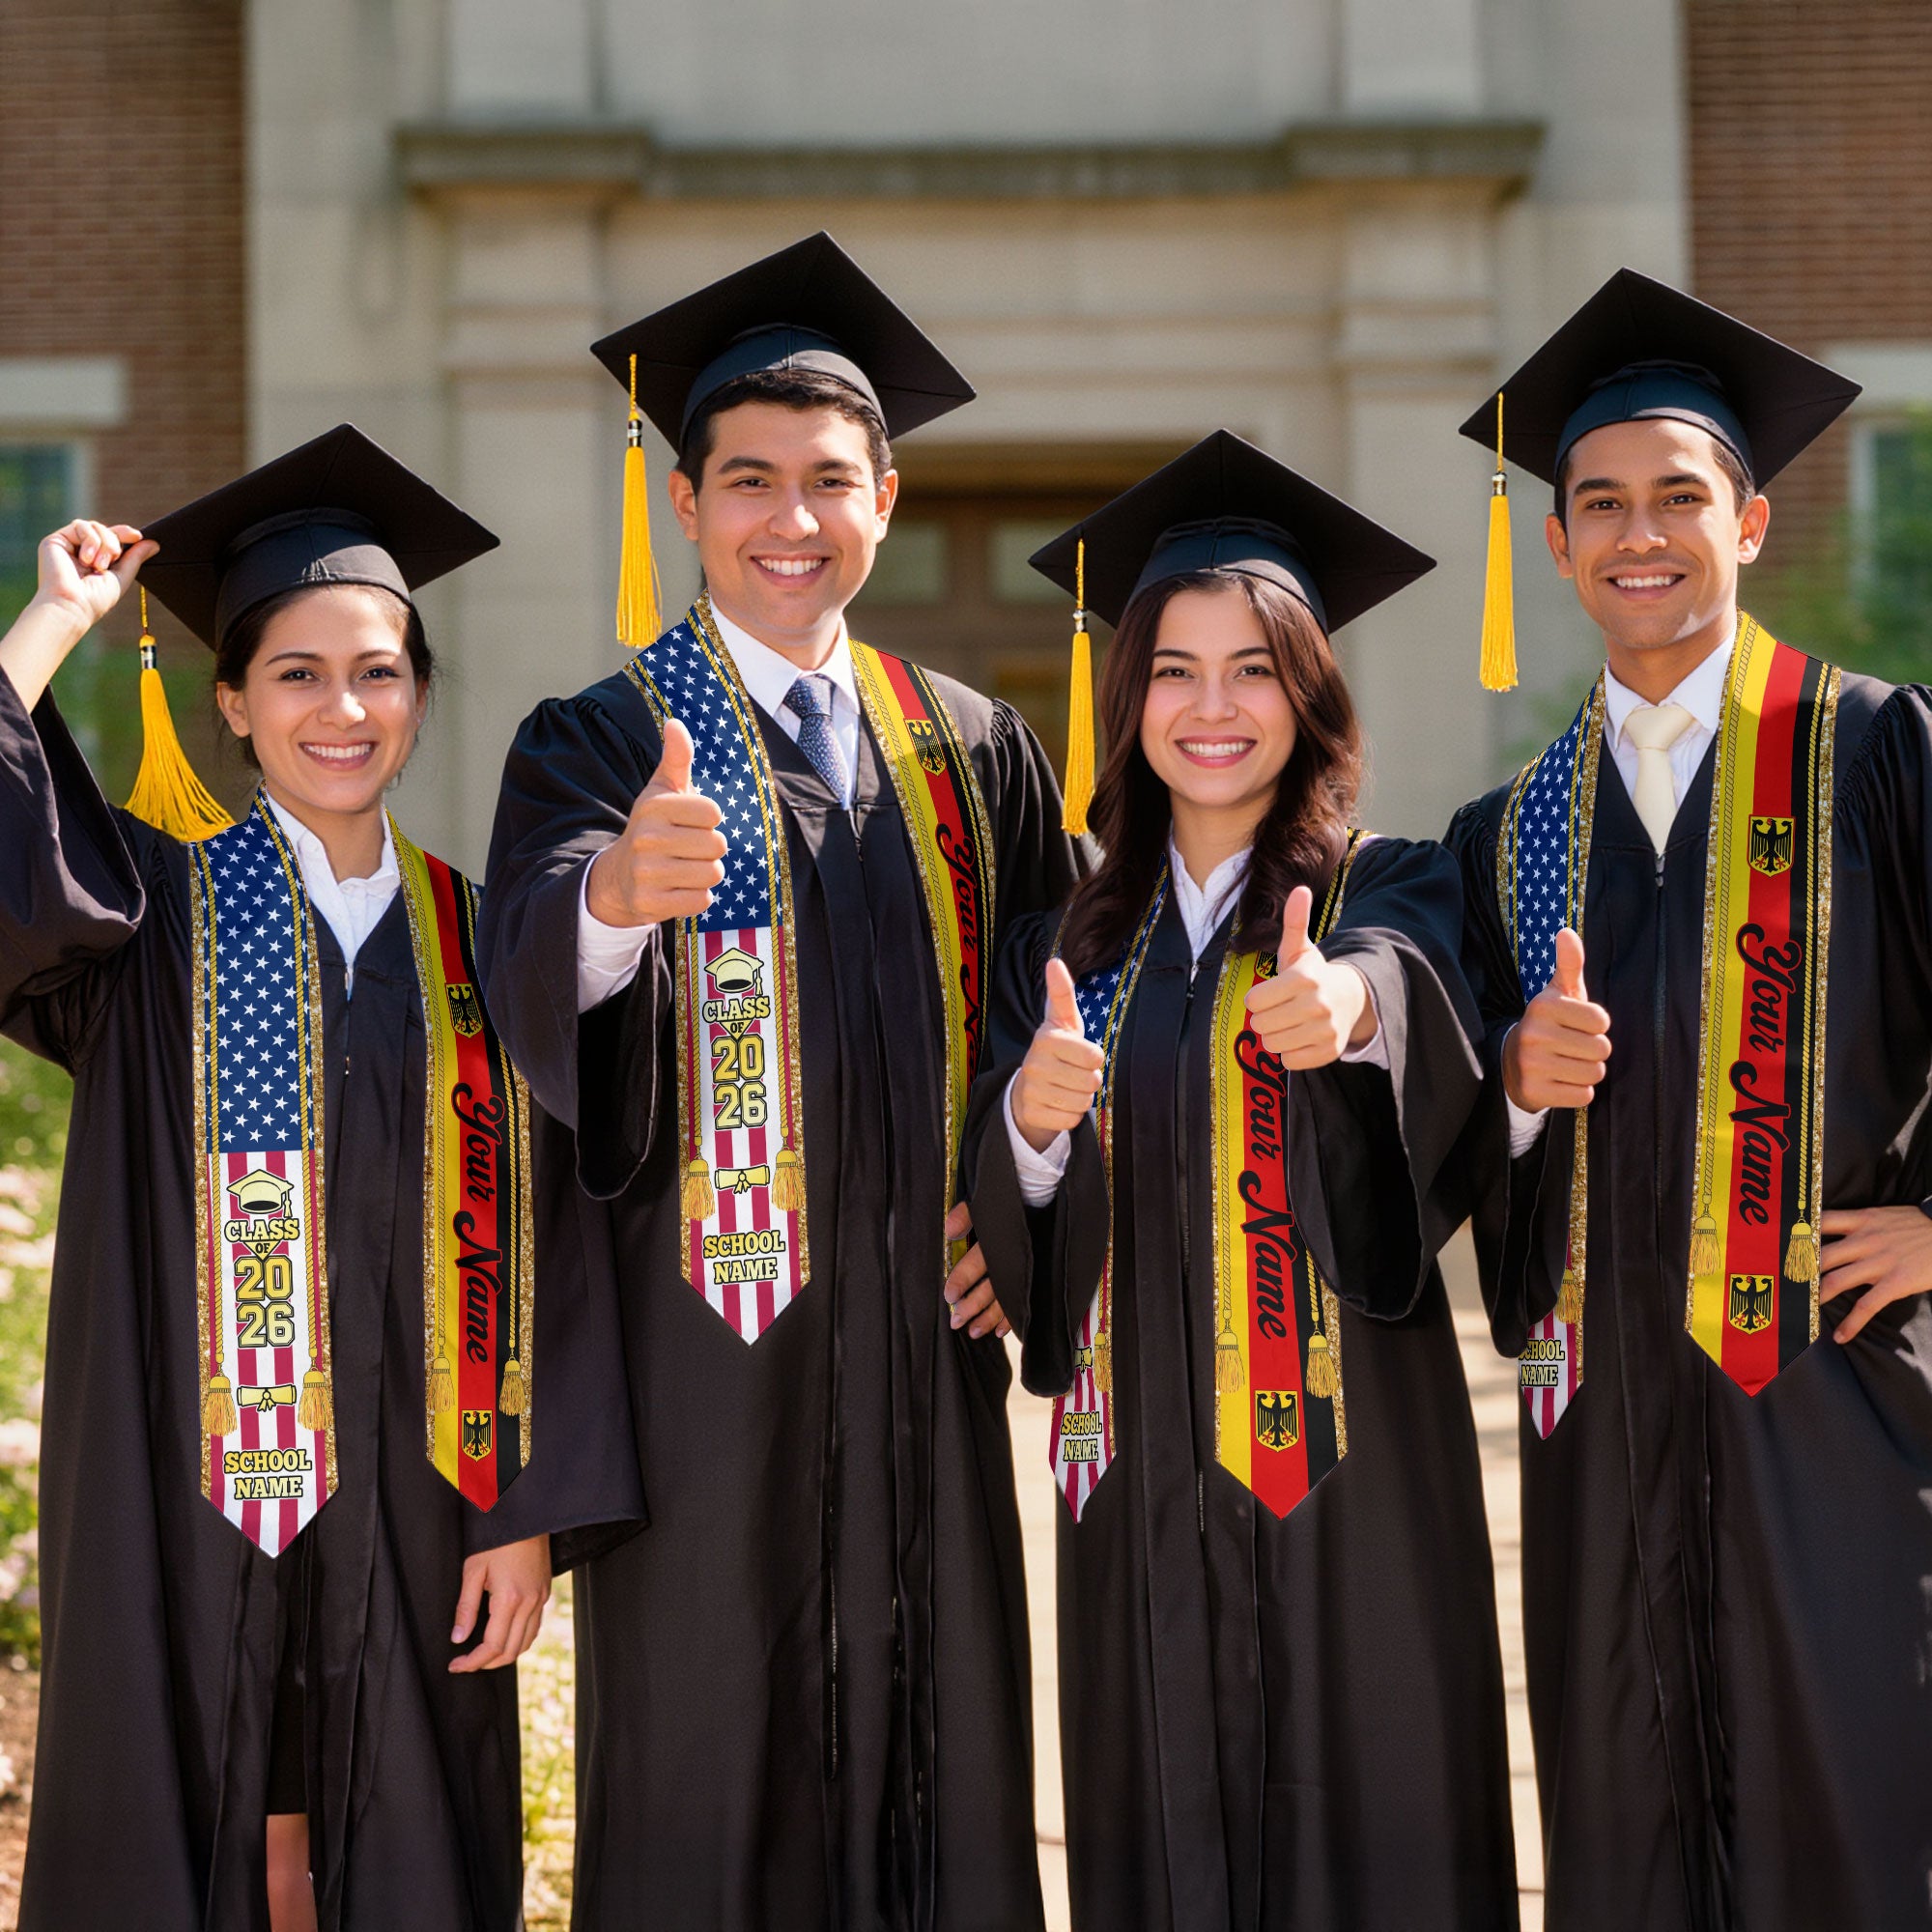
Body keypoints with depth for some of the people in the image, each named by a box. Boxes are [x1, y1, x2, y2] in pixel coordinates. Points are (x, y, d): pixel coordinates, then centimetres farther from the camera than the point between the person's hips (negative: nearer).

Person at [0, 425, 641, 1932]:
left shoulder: (474, 944, 6)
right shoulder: (151, 910, 2)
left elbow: (532, 1248, 4)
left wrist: (528, 1511, -2)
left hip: (409, 1510, 2)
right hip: (186, 1502, -2)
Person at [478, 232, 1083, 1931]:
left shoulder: (976, 754, 11)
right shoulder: (599, 745, -1)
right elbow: (535, 977, -21)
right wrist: (615, 891, -43)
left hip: (923, 1340, 4)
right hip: (706, 1343, -3)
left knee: (938, 1764, 7)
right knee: (707, 1785, 1)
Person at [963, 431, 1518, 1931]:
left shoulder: (1390, 893, 0)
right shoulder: (1070, 946, 10)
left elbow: (1413, 983, -24)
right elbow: (1008, 1241, 5)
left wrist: (1352, 1000, -47)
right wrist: (1031, 1124, -17)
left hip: (1348, 1463, -3)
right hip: (1143, 1476, 3)